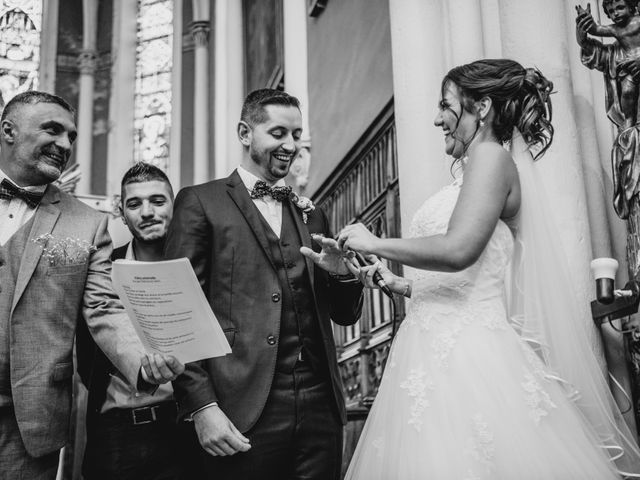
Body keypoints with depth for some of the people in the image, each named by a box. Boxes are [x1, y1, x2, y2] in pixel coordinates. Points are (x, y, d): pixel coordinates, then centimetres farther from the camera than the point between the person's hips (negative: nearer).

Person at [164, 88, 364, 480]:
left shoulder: (311, 213, 16)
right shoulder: (201, 203, 2)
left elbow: (346, 315, 18)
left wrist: (340, 272, -3)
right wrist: (202, 406, -13)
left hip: (320, 407, 4)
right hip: (246, 411, -4)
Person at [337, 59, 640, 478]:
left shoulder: (492, 156, -4)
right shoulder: (471, 176, 23)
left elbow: (458, 250, -19)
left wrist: (377, 244, -7)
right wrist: (395, 283, 23)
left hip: (467, 357, -9)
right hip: (436, 354, 9)